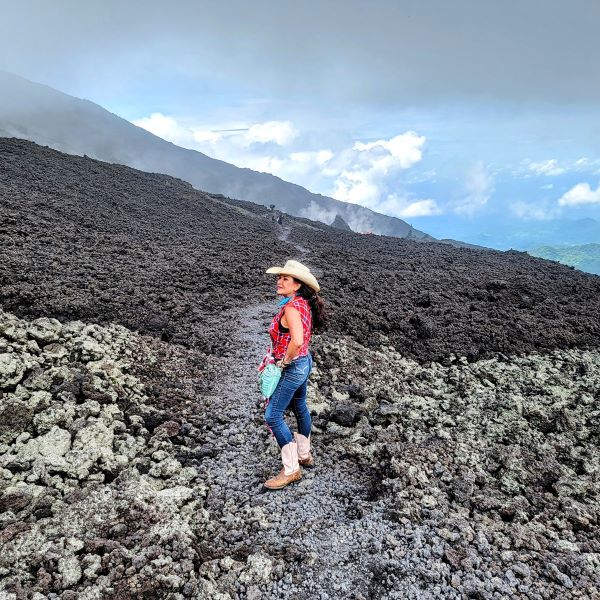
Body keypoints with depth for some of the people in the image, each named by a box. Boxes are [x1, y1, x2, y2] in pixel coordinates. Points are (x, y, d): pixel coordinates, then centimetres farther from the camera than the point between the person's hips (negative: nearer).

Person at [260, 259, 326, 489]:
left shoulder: (291, 307, -26)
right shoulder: (304, 303, 2)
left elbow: (297, 341, -40)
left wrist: (285, 360, -23)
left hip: (292, 367, -10)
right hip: (304, 361, 10)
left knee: (273, 417, -2)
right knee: (299, 407, 24)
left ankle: (291, 470, 7)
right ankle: (304, 455, 42)